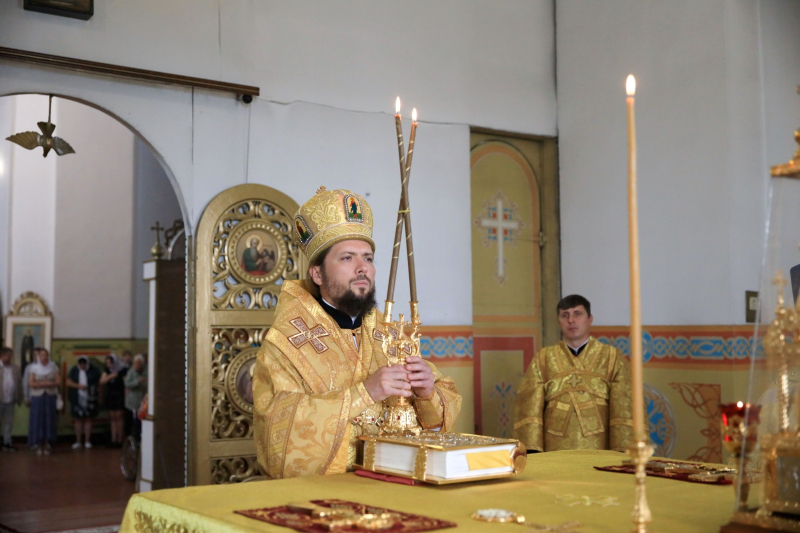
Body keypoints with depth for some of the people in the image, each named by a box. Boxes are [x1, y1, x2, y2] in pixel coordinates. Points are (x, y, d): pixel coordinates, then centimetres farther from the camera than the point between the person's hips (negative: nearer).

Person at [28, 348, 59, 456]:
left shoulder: (53, 368, 6)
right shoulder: (34, 368, 2)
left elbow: (58, 381, -1)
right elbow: (31, 383, -6)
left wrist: (41, 383, -13)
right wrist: (46, 383, -13)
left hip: (50, 397, 1)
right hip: (37, 397, -1)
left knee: (49, 421, 0)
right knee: (38, 420, -3)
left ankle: (47, 445, 5)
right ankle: (38, 446, 2)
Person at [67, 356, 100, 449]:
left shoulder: (93, 371, 1)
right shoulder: (74, 370, 4)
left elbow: (100, 381, 6)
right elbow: (68, 382, -1)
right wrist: (79, 386, -14)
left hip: (89, 399, -1)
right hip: (77, 399, 1)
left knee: (88, 420, 3)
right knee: (78, 420, 5)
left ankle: (87, 441, 10)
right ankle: (78, 442, 12)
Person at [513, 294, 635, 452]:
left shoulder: (613, 359, 5)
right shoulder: (542, 360, 9)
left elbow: (624, 408, -2)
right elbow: (529, 407, 2)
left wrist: (622, 453, -11)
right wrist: (531, 451, -7)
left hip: (599, 451, -1)